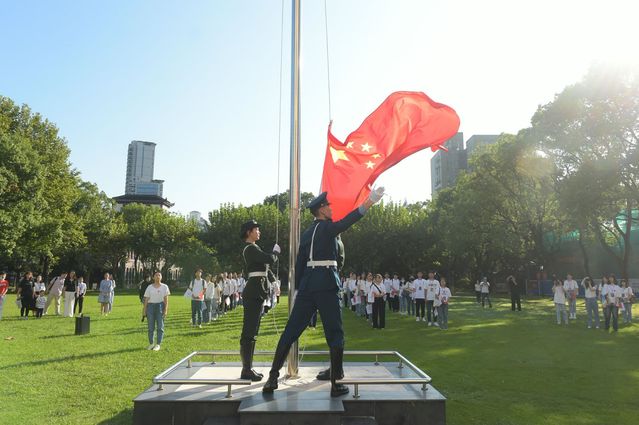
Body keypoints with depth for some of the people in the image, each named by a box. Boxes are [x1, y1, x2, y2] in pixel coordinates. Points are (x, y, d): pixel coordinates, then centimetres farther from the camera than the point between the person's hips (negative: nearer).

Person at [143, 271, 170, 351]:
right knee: (151, 327, 5)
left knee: (160, 326, -2)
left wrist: (166, 309, -9)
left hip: (160, 306, -1)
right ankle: (151, 343, 17)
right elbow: (146, 299, 6)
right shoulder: (149, 287, 6)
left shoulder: (164, 287, 3)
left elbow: (166, 299, -1)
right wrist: (145, 310, 2)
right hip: (151, 306, 1)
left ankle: (158, 344, 5)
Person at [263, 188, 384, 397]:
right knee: (335, 333, 2)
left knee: (291, 331, 8)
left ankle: (273, 377, 10)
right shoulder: (328, 227, -3)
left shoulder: (306, 233, 16)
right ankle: (336, 383, 5)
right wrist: (369, 202, -26)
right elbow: (348, 221, -21)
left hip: (307, 284, 6)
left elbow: (299, 263, 15)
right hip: (326, 284, -6)